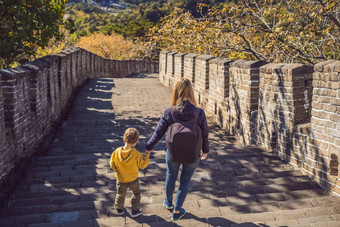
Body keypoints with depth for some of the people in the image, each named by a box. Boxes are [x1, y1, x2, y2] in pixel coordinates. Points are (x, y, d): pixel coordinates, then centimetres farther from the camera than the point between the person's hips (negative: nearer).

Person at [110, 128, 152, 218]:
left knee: (120, 195, 25)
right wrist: (147, 155, -8)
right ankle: (135, 210, 28)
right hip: (133, 180, -2)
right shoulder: (136, 154, -26)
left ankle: (119, 209, 45)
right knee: (136, 193, 24)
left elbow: (112, 164, -7)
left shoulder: (117, 151, -19)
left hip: (120, 180, 2)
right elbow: (142, 165, -15)